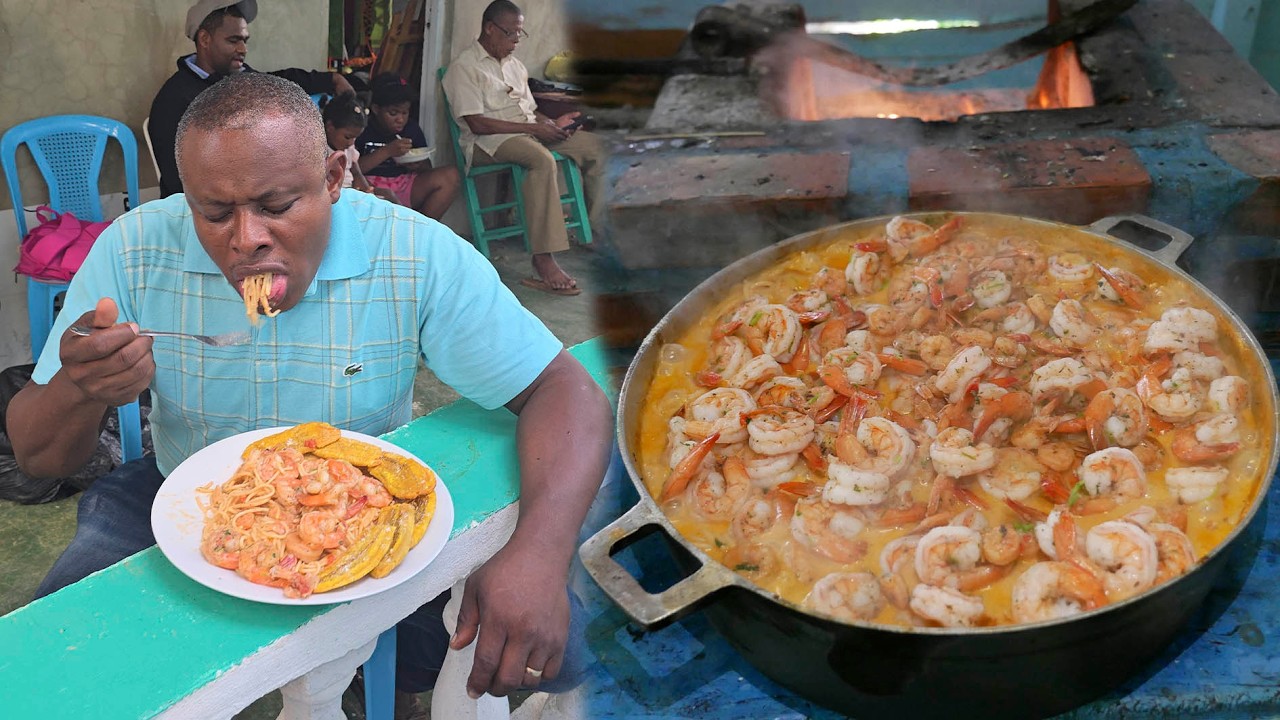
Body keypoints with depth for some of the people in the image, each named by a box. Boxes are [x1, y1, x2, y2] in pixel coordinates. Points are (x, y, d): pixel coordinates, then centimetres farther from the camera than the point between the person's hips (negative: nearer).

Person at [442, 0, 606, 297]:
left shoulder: (514, 65, 22)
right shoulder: (464, 67, -5)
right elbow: (477, 123, -15)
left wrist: (551, 123, 1)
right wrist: (534, 128, -18)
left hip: (528, 133, 8)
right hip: (487, 141, -8)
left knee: (594, 146, -9)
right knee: (542, 160, -38)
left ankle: (598, 228, -2)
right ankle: (544, 259, -43)